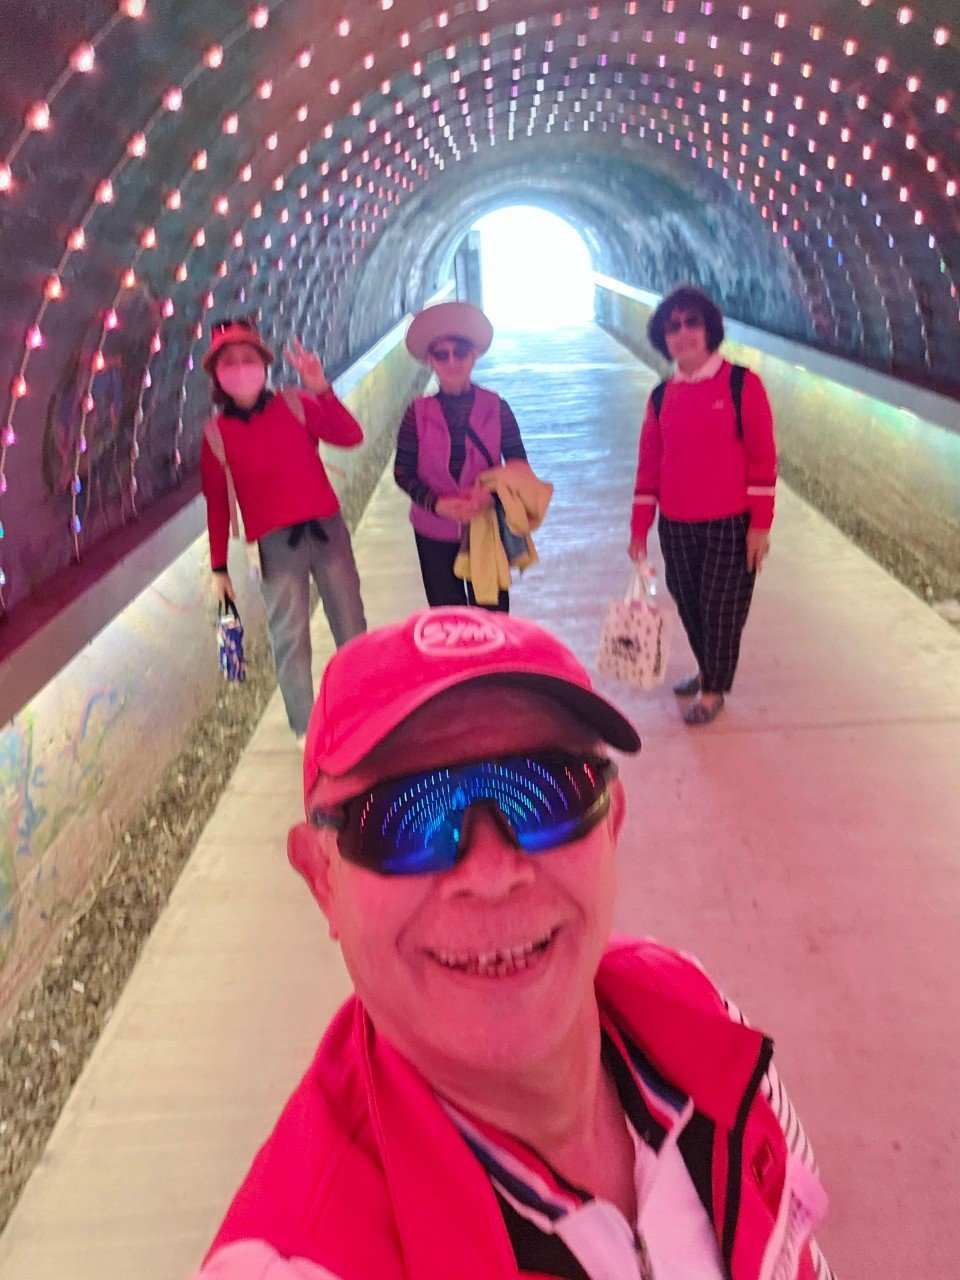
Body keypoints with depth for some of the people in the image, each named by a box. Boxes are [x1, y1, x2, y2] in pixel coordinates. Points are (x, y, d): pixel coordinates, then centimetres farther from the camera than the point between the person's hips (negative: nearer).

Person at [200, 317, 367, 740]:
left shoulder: (295, 405, 1)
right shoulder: (216, 434, 1)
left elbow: (351, 437, -11)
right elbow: (217, 503, 5)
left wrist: (321, 390, -23)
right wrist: (219, 566, 5)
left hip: (326, 528, 2)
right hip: (274, 543, -1)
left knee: (351, 627, 10)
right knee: (289, 637, 0)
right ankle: (306, 729, 11)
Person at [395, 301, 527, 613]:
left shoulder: (496, 408, -7)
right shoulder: (418, 412, -7)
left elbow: (519, 465, -2)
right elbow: (403, 472, -4)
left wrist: (493, 492, -21)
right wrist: (436, 504, -19)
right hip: (435, 534, 0)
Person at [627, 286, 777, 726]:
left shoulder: (741, 384, -8)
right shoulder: (662, 396, 5)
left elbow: (762, 457, -9)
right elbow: (649, 465, 7)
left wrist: (760, 525, -11)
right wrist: (639, 529, 5)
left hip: (730, 524, -4)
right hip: (676, 526, 4)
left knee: (722, 608, 5)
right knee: (688, 604, 15)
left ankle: (713, 689, 24)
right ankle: (708, 670, 39)